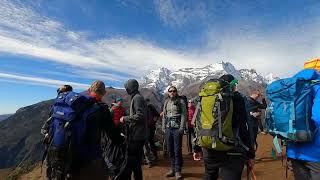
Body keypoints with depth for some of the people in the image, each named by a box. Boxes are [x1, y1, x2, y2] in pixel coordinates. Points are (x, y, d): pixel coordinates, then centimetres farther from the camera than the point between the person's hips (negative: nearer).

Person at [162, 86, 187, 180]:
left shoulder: (181, 101, 0)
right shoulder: (166, 102, 14)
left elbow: (184, 115, -6)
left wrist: (182, 128, -13)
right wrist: (163, 127, 10)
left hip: (177, 128, -4)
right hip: (168, 128, 5)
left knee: (177, 150, -1)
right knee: (170, 149, 9)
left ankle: (178, 170, 11)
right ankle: (173, 169, 22)